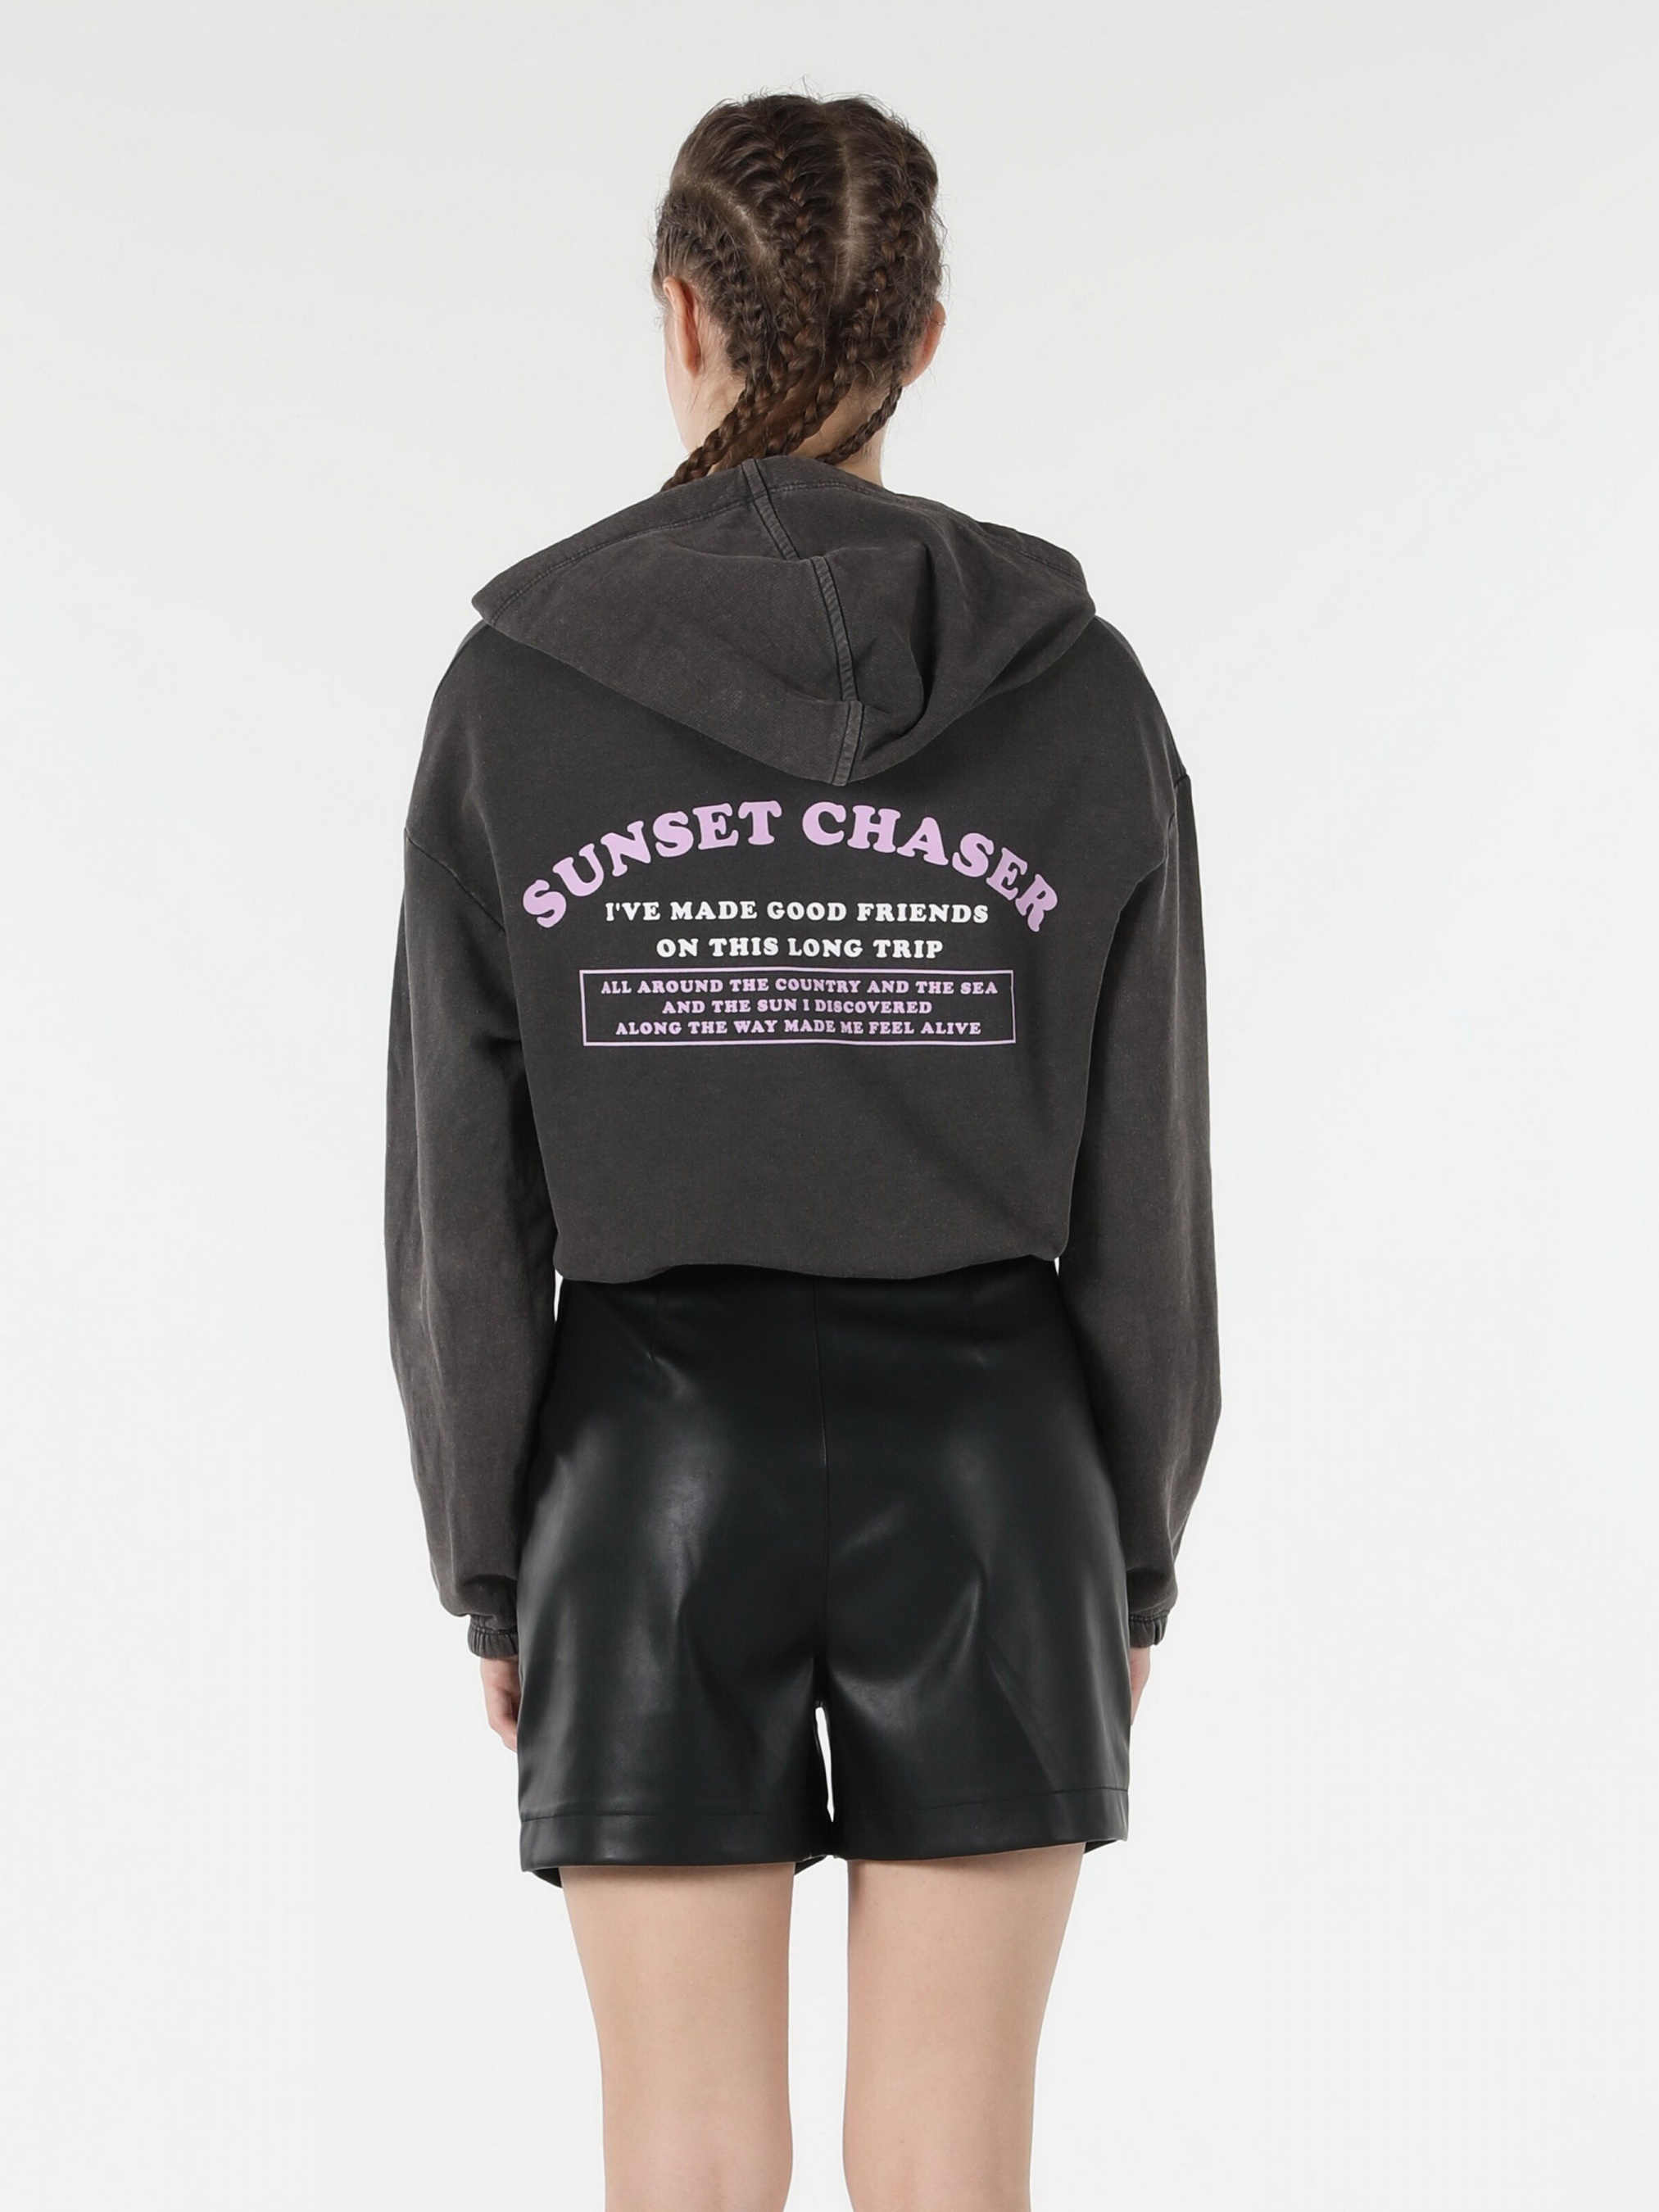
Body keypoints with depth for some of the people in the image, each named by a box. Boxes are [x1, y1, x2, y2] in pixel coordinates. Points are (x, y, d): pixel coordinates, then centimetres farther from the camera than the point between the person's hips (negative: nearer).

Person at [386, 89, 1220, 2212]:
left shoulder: (514, 685, -7)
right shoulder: (1077, 687, -5)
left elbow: (462, 1192, -5)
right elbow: (1142, 1186, -2)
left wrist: (487, 1559, 6)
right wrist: (1138, 1551, 8)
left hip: (659, 1469, 0)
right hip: (978, 1466, 1)